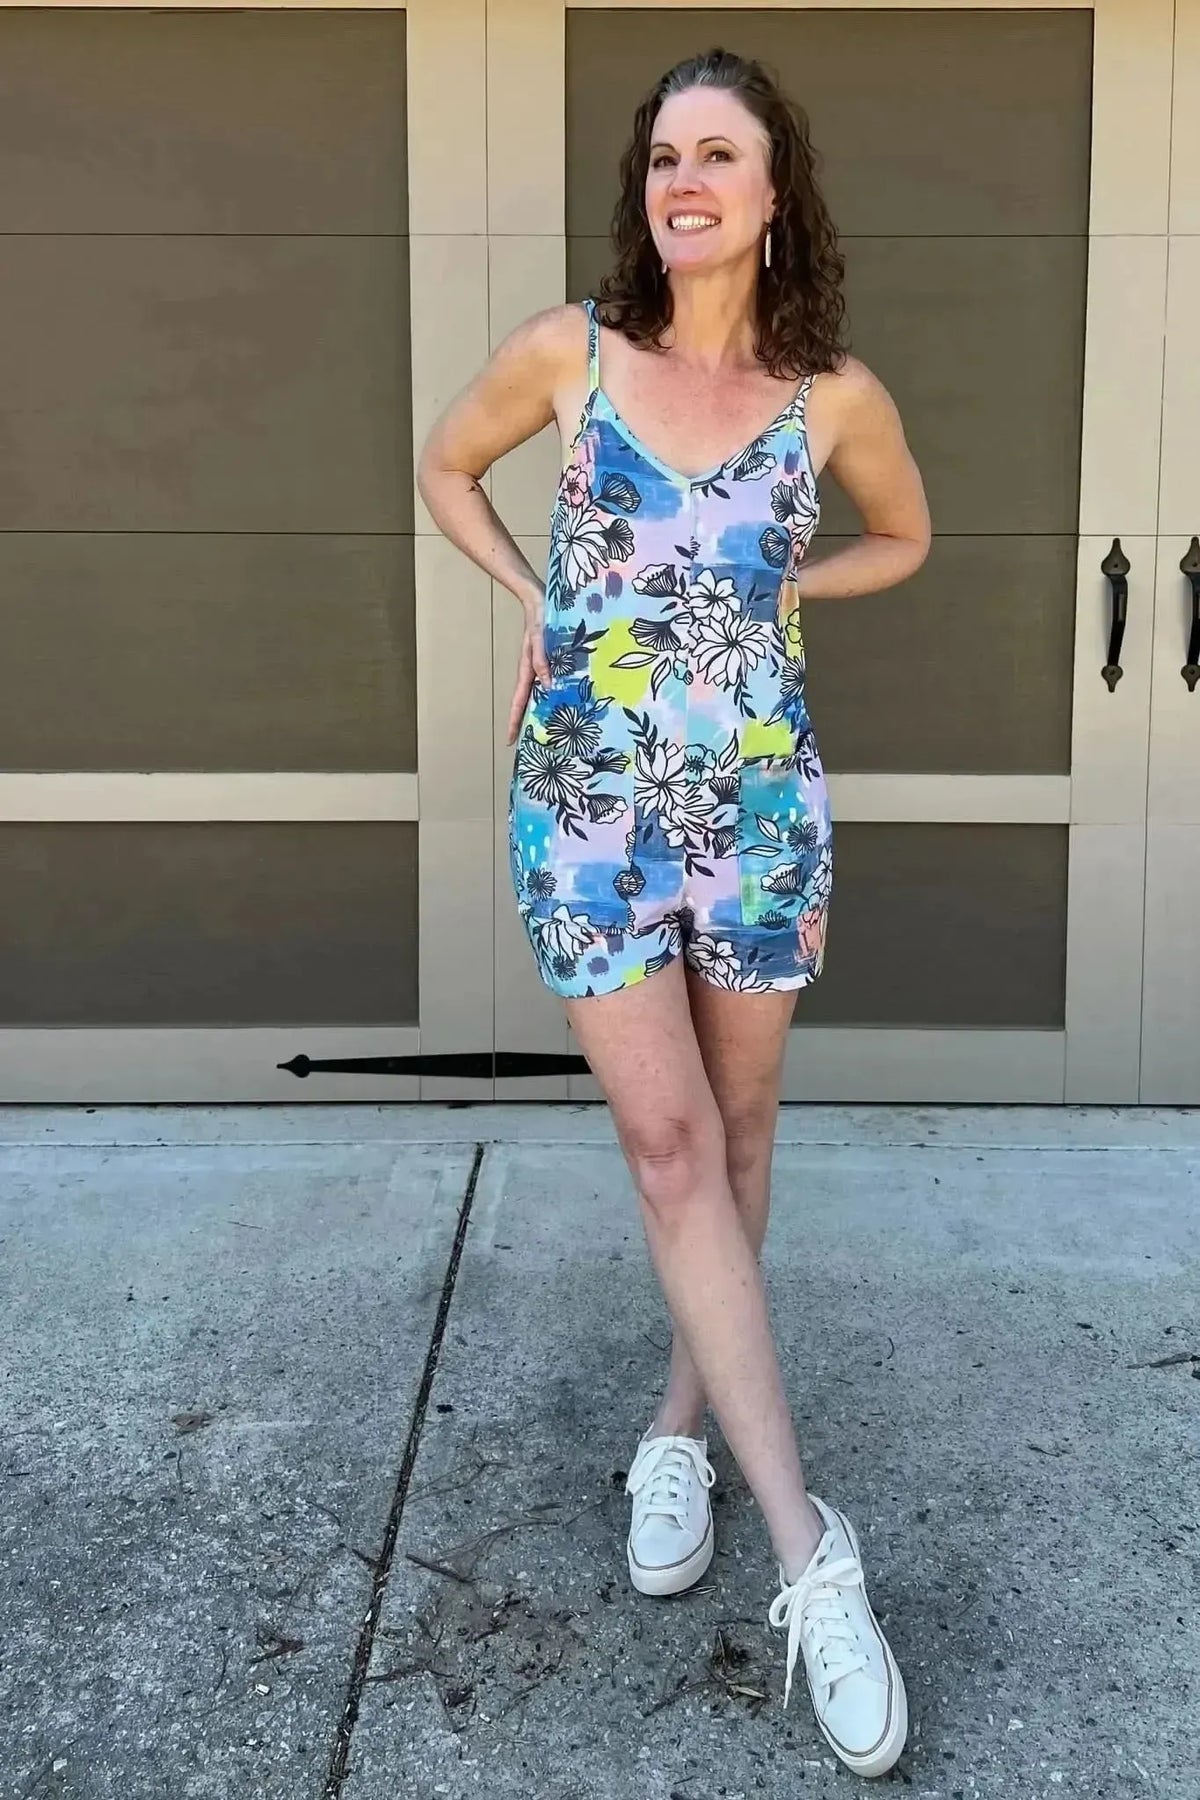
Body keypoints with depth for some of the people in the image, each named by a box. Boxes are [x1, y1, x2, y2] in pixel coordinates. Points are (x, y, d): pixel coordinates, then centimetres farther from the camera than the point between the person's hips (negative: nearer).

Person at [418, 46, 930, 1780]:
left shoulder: (835, 393, -1)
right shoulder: (567, 349, -2)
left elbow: (904, 537, 18)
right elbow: (446, 468, 16)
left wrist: (769, 588, 4)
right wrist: (538, 596, 3)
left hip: (760, 800, 1)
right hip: (587, 797, -1)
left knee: (734, 1132, 10)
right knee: (666, 1140, -6)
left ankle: (683, 1422, 32)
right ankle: (811, 1551, 1)